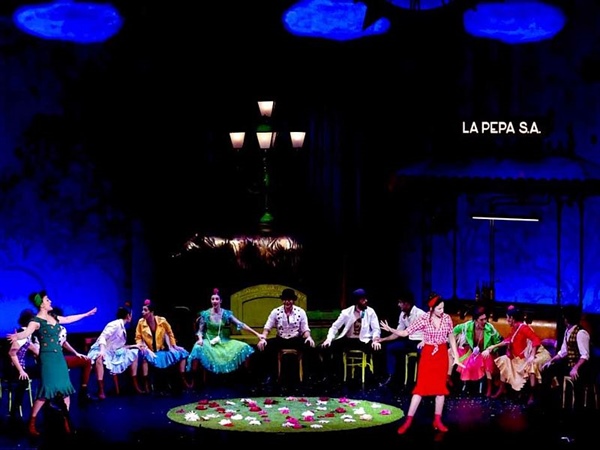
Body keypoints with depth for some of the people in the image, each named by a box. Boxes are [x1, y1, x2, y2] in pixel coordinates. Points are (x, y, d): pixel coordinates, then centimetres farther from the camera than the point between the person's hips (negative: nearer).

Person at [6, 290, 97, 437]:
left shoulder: (53, 317, 12)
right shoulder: (36, 321, -13)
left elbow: (68, 319, 29)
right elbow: (27, 332, -31)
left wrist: (86, 314, 40)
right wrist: (16, 336, -54)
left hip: (59, 356, 8)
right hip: (47, 357, -8)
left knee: (65, 388, 6)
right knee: (46, 390, -13)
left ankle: (66, 422, 14)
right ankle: (31, 423, -7)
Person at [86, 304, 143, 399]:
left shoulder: (122, 328, 11)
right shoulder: (115, 325, -16)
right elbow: (102, 337, -27)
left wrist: (133, 346, 14)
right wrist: (102, 350, -40)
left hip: (112, 353, 10)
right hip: (101, 351, -10)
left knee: (133, 353, 9)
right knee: (100, 358, -43)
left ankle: (135, 385, 9)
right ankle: (101, 391, -45)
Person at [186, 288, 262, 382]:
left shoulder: (226, 314, 2)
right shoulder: (205, 314, 0)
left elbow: (241, 324, -3)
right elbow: (200, 330, 3)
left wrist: (257, 334, -10)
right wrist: (200, 339, -20)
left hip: (224, 341, 2)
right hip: (209, 341, -2)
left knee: (244, 348, -17)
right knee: (198, 349, -36)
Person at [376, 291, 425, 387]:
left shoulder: (419, 314, -17)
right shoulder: (403, 315, 5)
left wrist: (424, 342, -31)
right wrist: (383, 339, 7)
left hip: (420, 342, -8)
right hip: (410, 341, 8)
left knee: (422, 351, -40)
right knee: (389, 347, 2)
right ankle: (391, 376, 6)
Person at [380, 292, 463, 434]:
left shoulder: (447, 318, -4)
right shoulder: (424, 319, -12)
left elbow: (451, 337, 7)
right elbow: (405, 332, -13)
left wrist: (456, 357, 6)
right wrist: (390, 329, -30)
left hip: (442, 355, 3)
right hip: (428, 354, -3)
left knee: (441, 386, 6)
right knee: (421, 386, -5)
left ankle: (437, 420, 16)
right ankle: (408, 421, -1)